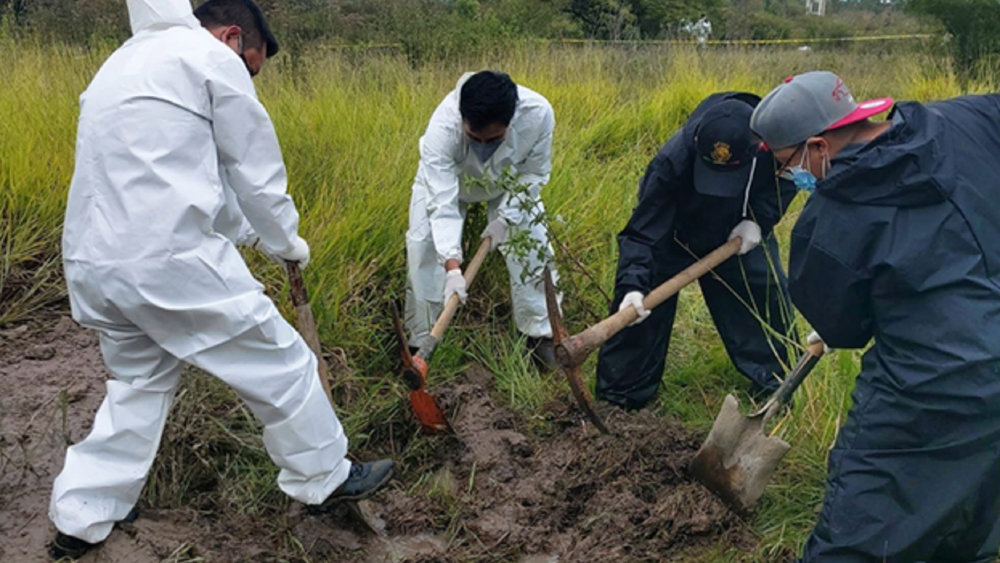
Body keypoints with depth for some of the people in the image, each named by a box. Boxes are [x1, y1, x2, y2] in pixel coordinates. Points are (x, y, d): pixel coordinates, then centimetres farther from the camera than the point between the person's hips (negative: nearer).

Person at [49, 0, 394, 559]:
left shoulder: (123, 62, 25)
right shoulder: (211, 57, -3)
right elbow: (256, 173, 0)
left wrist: (250, 232, 28)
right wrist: (287, 242, 17)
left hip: (92, 263, 9)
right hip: (171, 261, -9)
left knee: (140, 383, 25)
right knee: (280, 364, 7)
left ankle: (80, 518, 30)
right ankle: (325, 476, 22)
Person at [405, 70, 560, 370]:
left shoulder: (538, 113, -40)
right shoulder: (442, 127, -44)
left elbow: (535, 173, -21)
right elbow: (442, 203, -44)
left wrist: (505, 217, -26)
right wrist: (452, 266, -52)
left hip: (510, 182, 2)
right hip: (444, 178, -1)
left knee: (533, 247, -7)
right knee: (424, 247, -11)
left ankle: (541, 334, 14)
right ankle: (420, 341, 6)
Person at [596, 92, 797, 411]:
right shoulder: (672, 163, -41)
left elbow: (787, 179, -8)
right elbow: (641, 233, -38)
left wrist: (759, 219, -22)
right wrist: (632, 285, -52)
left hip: (738, 234, 3)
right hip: (673, 237, -3)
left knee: (767, 291, 3)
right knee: (642, 306, -7)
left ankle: (775, 381, 26)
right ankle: (622, 394, 10)